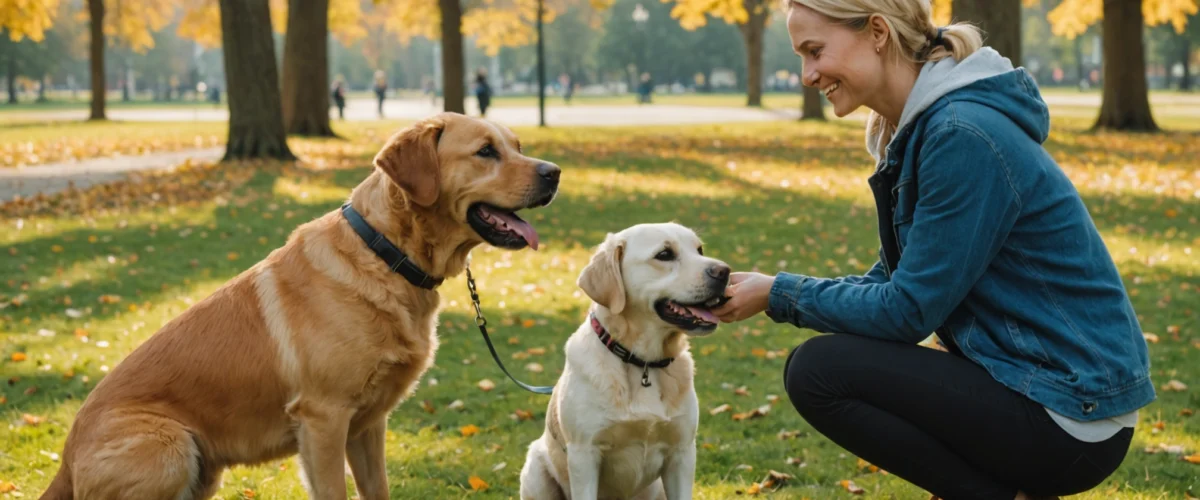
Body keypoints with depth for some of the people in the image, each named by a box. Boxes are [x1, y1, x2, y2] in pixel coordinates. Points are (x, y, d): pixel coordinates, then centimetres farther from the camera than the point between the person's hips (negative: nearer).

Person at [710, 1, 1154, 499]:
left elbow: (907, 311, -19)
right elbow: (891, 282, 13)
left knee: (820, 370, -14)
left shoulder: (964, 135, -21)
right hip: (1023, 379, 10)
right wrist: (778, 291, 0)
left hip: (1072, 416, -10)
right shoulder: (920, 129, 9)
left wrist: (780, 295, -8)